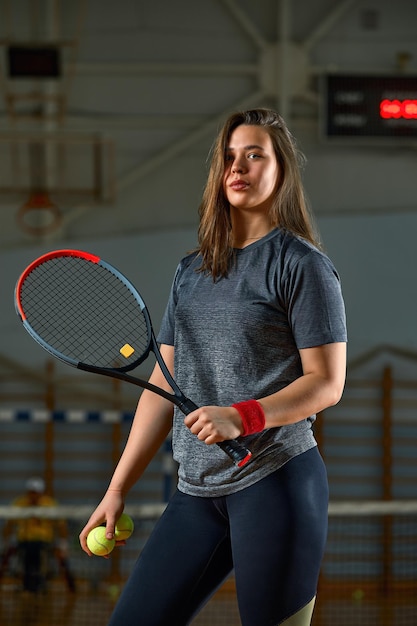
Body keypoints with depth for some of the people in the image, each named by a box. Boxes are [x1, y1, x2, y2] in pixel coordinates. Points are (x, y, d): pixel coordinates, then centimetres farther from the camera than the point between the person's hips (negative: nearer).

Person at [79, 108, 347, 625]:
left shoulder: (302, 265, -3)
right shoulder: (190, 272, 16)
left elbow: (327, 383, -7)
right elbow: (163, 387, 16)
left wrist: (243, 417, -21)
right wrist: (117, 489, 12)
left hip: (276, 481, -6)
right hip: (197, 491, 6)